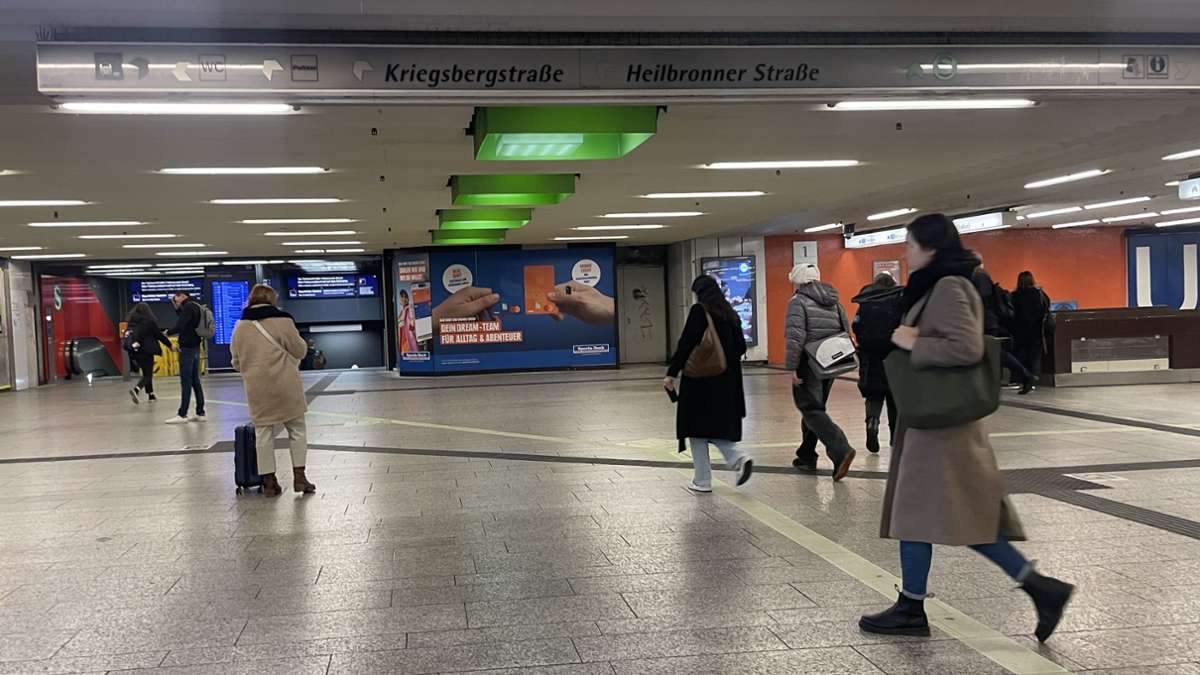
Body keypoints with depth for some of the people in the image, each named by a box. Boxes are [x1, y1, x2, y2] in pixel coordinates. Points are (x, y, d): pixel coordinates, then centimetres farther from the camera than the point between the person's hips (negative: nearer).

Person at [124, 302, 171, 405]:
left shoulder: (131, 322, 9)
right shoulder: (149, 321, -6)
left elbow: (127, 335, 8)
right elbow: (159, 335, -2)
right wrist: (169, 345, 7)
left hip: (134, 352, 6)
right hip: (146, 351, -6)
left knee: (146, 373, 19)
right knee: (148, 375, -3)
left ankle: (150, 394, 26)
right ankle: (136, 390, -27)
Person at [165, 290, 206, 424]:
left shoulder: (188, 307, -14)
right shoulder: (196, 306, 15)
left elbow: (180, 326, -21)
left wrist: (168, 332, -2)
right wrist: (176, 307, 15)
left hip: (187, 348, -9)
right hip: (195, 347, 9)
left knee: (186, 382, -7)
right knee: (195, 381, 11)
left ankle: (182, 415, -5)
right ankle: (200, 413, 11)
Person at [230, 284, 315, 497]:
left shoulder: (240, 327, 7)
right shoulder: (282, 321, -6)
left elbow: (237, 362, 14)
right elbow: (300, 351, 0)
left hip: (257, 389, 3)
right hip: (285, 385, -3)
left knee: (263, 432, 9)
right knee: (297, 428, 10)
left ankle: (269, 481, 12)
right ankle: (299, 476, 9)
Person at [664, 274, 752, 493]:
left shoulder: (699, 311, -9)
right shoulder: (730, 314, 9)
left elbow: (685, 345, -15)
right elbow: (741, 347, 11)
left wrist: (671, 374, -10)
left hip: (700, 380, -6)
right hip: (726, 381, 6)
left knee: (698, 429, 4)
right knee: (718, 426, 17)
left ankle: (702, 481, 7)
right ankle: (739, 458, -6)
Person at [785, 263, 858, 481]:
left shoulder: (798, 302, -8)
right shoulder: (834, 301, 13)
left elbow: (795, 336, -18)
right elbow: (847, 331, 12)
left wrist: (792, 367, -16)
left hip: (808, 365, -7)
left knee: (811, 410, -6)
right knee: (815, 407, 19)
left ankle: (841, 450, -24)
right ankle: (806, 457, 26)